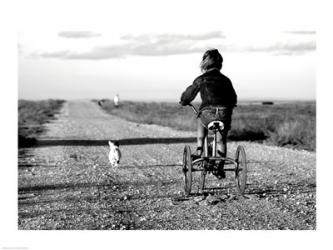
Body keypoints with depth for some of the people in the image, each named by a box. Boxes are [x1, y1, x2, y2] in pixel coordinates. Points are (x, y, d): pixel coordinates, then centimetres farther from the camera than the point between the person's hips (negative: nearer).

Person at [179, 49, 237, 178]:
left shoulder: (201, 79, 2)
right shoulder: (225, 80, 13)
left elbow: (189, 93, 12)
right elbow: (233, 98, 20)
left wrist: (183, 102, 33)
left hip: (208, 114, -2)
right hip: (224, 116, 2)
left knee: (201, 121, 33)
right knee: (221, 140, 20)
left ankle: (199, 150, 24)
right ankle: (220, 167, 12)